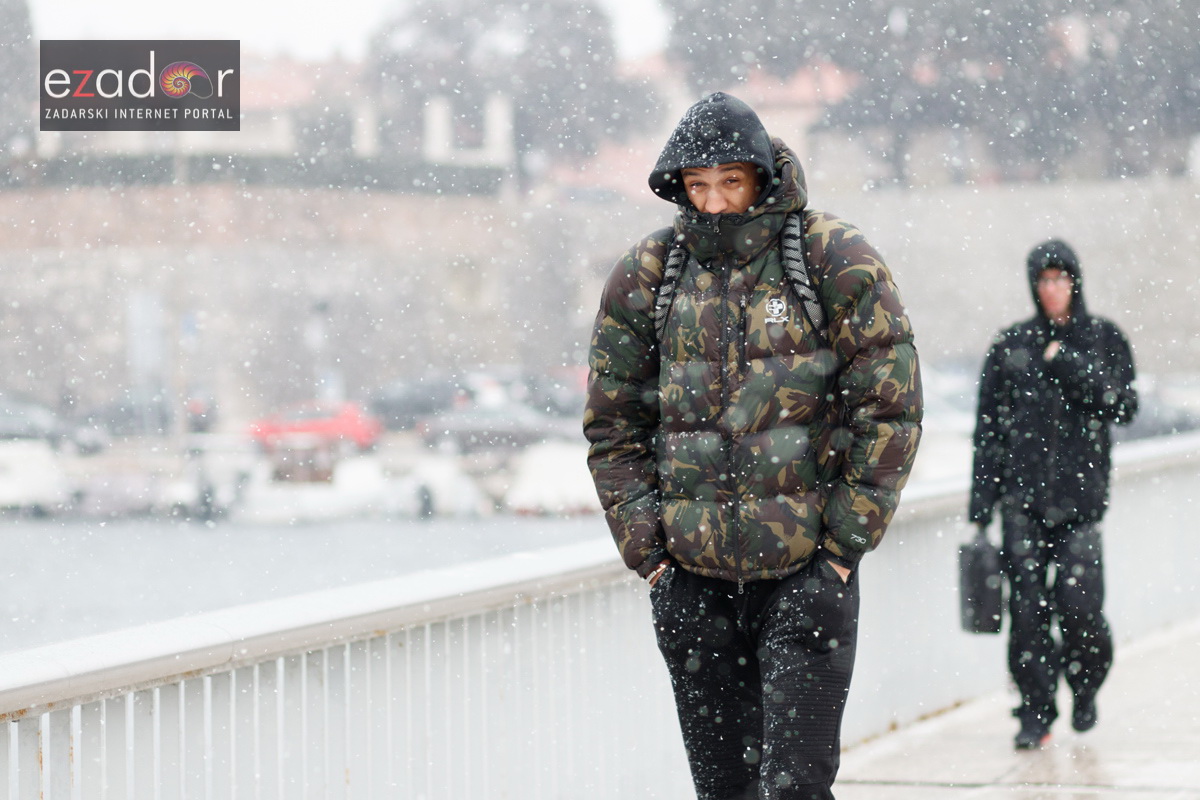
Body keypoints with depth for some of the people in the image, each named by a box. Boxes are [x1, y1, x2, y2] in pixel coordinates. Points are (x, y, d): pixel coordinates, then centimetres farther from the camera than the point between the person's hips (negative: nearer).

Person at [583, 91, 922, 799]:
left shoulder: (837, 262, -4)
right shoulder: (646, 276, 5)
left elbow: (890, 406, -3)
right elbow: (614, 425, 12)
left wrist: (845, 539, -7)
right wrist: (645, 542, 3)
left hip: (806, 573, -3)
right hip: (693, 582, 4)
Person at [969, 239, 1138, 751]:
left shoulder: (1104, 339, 9)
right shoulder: (1011, 344, 10)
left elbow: (1123, 406, -2)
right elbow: (988, 427, 9)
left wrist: (1068, 364, -9)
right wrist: (981, 502, 4)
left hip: (1079, 494, -1)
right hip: (1022, 496, 1)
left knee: (1078, 601, -8)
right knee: (1026, 604, -6)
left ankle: (1086, 686, 19)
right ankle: (1035, 711, 3)